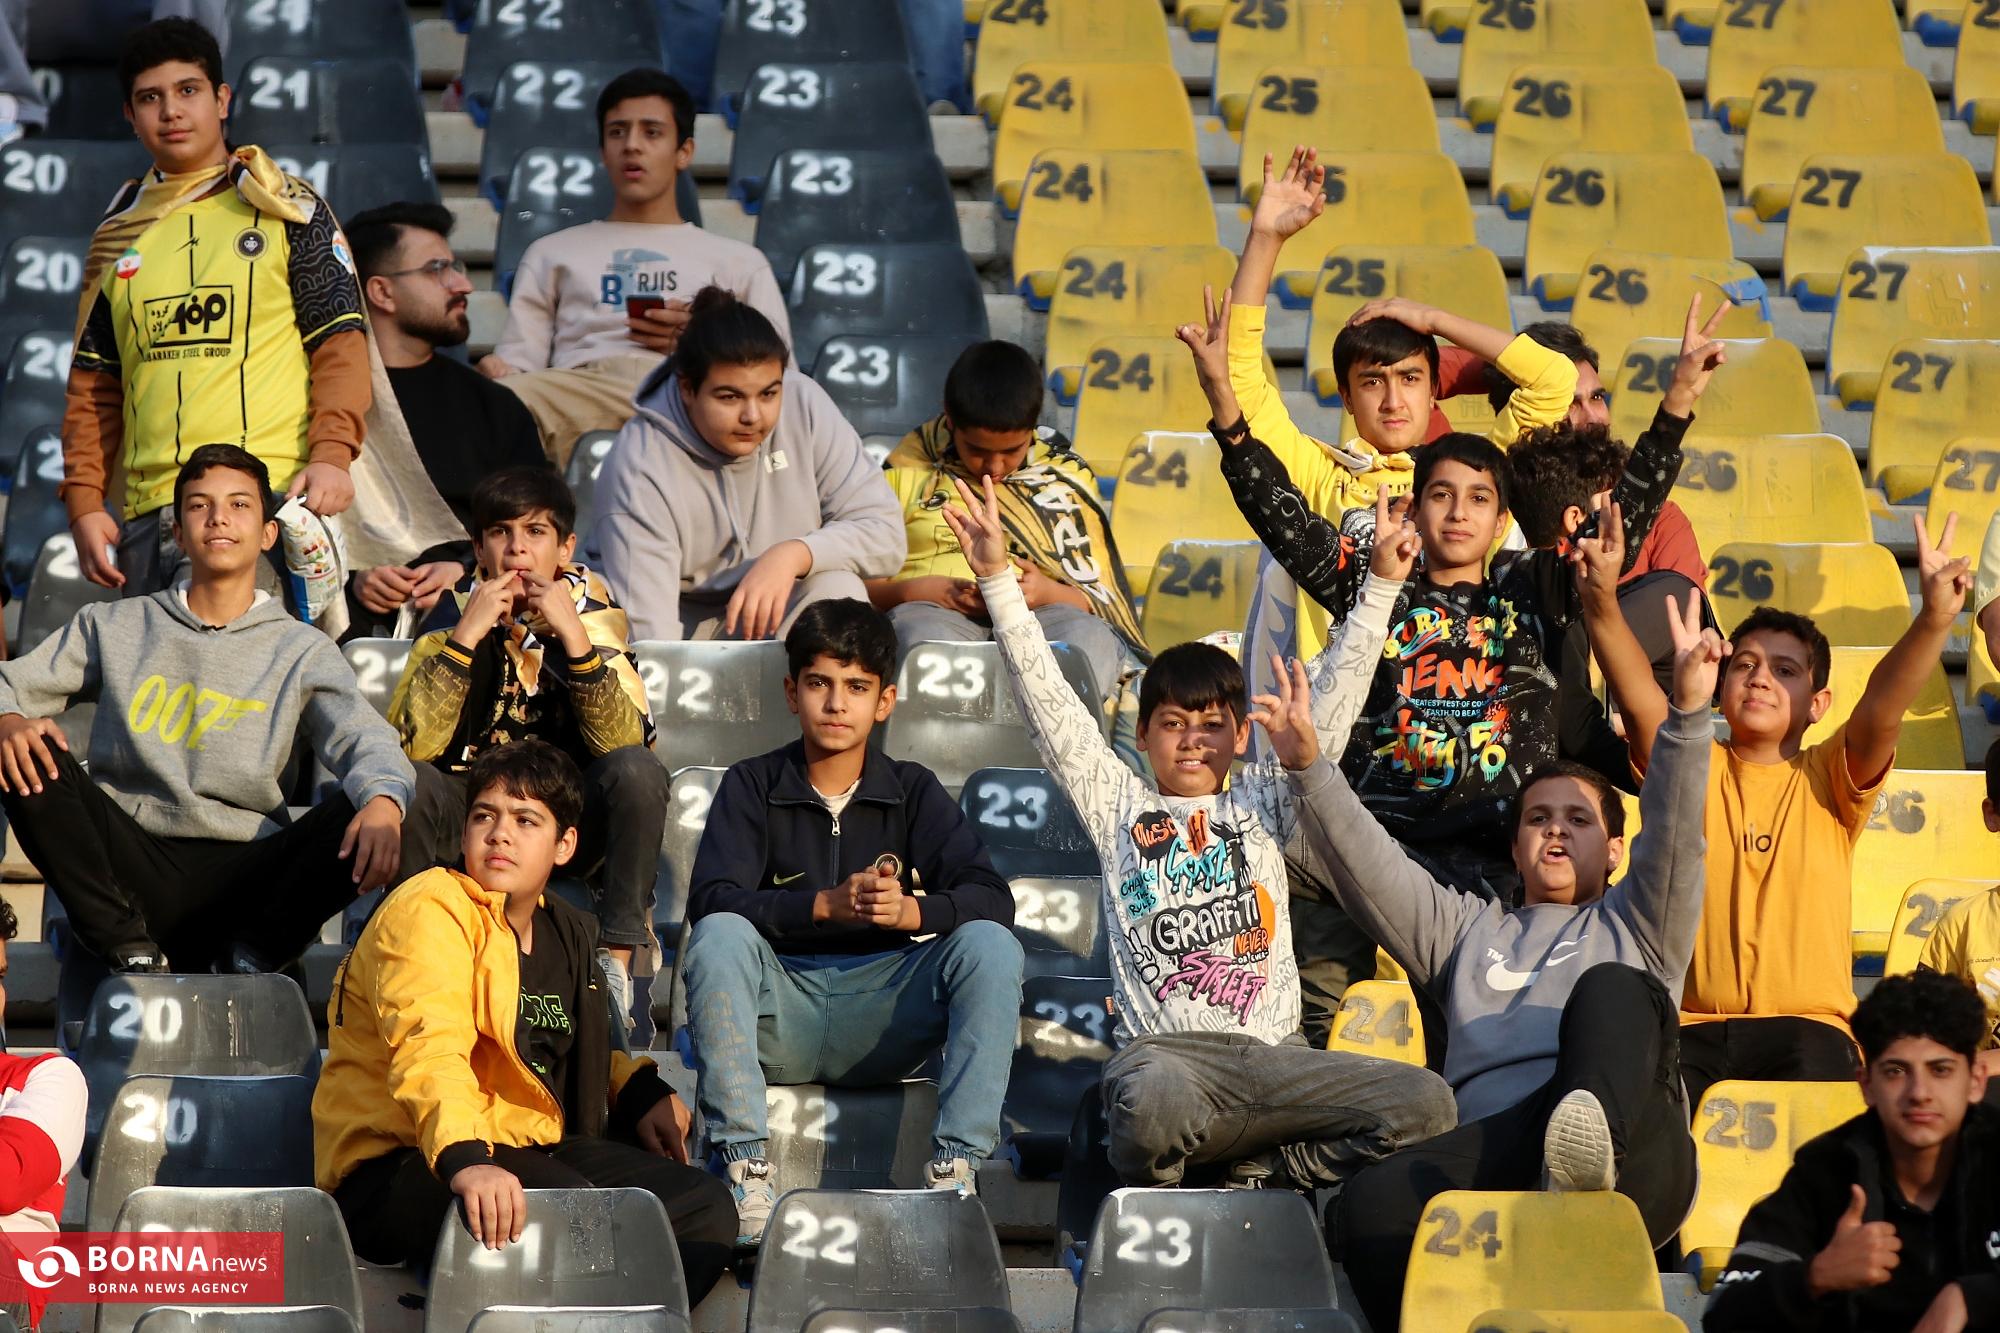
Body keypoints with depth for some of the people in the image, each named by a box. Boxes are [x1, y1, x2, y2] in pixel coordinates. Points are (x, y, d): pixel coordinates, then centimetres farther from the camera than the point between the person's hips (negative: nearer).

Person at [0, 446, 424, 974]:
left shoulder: (303, 652, 13)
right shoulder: (113, 628, 16)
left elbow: (365, 740, -3)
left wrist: (384, 800, -28)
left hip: (241, 876, -1)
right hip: (130, 863, 1)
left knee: (363, 815, -27)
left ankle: (249, 955, -12)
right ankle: (129, 946, -22)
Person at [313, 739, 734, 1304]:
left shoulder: (566, 934, 17)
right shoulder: (428, 911, -11)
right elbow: (429, 1050, -30)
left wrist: (640, 1092, 17)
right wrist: (464, 1160, -47)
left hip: (527, 1151, 9)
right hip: (398, 1168, -9)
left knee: (703, 1206, -4)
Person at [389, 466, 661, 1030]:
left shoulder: (592, 611, -4)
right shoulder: (457, 611, -4)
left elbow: (625, 744, -19)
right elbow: (411, 744, -18)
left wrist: (573, 638, -27)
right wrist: (465, 636, -24)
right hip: (469, 814, 0)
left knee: (639, 771, -29)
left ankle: (616, 962, -24)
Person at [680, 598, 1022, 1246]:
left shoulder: (914, 792, 10)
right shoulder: (752, 787, 5)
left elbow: (992, 898, -4)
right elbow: (710, 900, -12)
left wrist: (910, 911, -25)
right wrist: (828, 905, -26)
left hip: (883, 1017, 1)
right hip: (781, 1016, -1)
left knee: (989, 945, -23)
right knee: (719, 938, -30)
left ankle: (954, 1167, -29)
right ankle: (744, 1166, -33)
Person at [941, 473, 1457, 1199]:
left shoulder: (1261, 802, 23)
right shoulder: (1119, 806, 18)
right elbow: (1046, 698, 14)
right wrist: (997, 577, 8)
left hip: (1274, 1055, 3)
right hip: (1166, 1050, -3)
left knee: (1425, 1103, -23)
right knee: (1157, 1100, -41)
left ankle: (1256, 1168, -10)